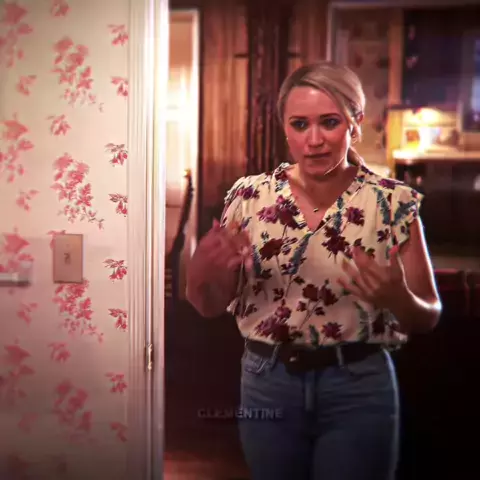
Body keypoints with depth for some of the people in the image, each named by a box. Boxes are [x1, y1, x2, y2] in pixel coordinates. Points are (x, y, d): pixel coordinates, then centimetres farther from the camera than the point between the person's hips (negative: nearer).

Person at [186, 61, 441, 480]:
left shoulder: (394, 204, -9)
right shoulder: (249, 196, -4)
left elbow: (427, 317, -3)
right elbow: (210, 306, 2)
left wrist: (397, 298, -26)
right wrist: (206, 271, -20)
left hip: (358, 388, -2)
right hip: (267, 383, 2)